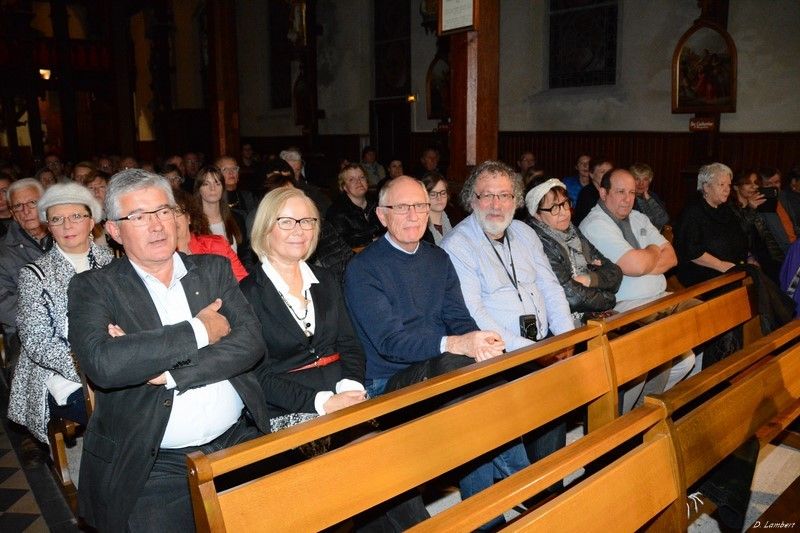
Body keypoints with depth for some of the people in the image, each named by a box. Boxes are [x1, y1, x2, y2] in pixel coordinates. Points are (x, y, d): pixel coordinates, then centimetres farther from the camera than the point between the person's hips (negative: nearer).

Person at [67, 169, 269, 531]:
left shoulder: (214, 270, 8)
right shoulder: (92, 288, -1)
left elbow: (250, 342, -4)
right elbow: (101, 364, -19)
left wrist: (167, 371, -15)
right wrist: (199, 331, -14)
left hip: (240, 444, 3)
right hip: (154, 468, -2)